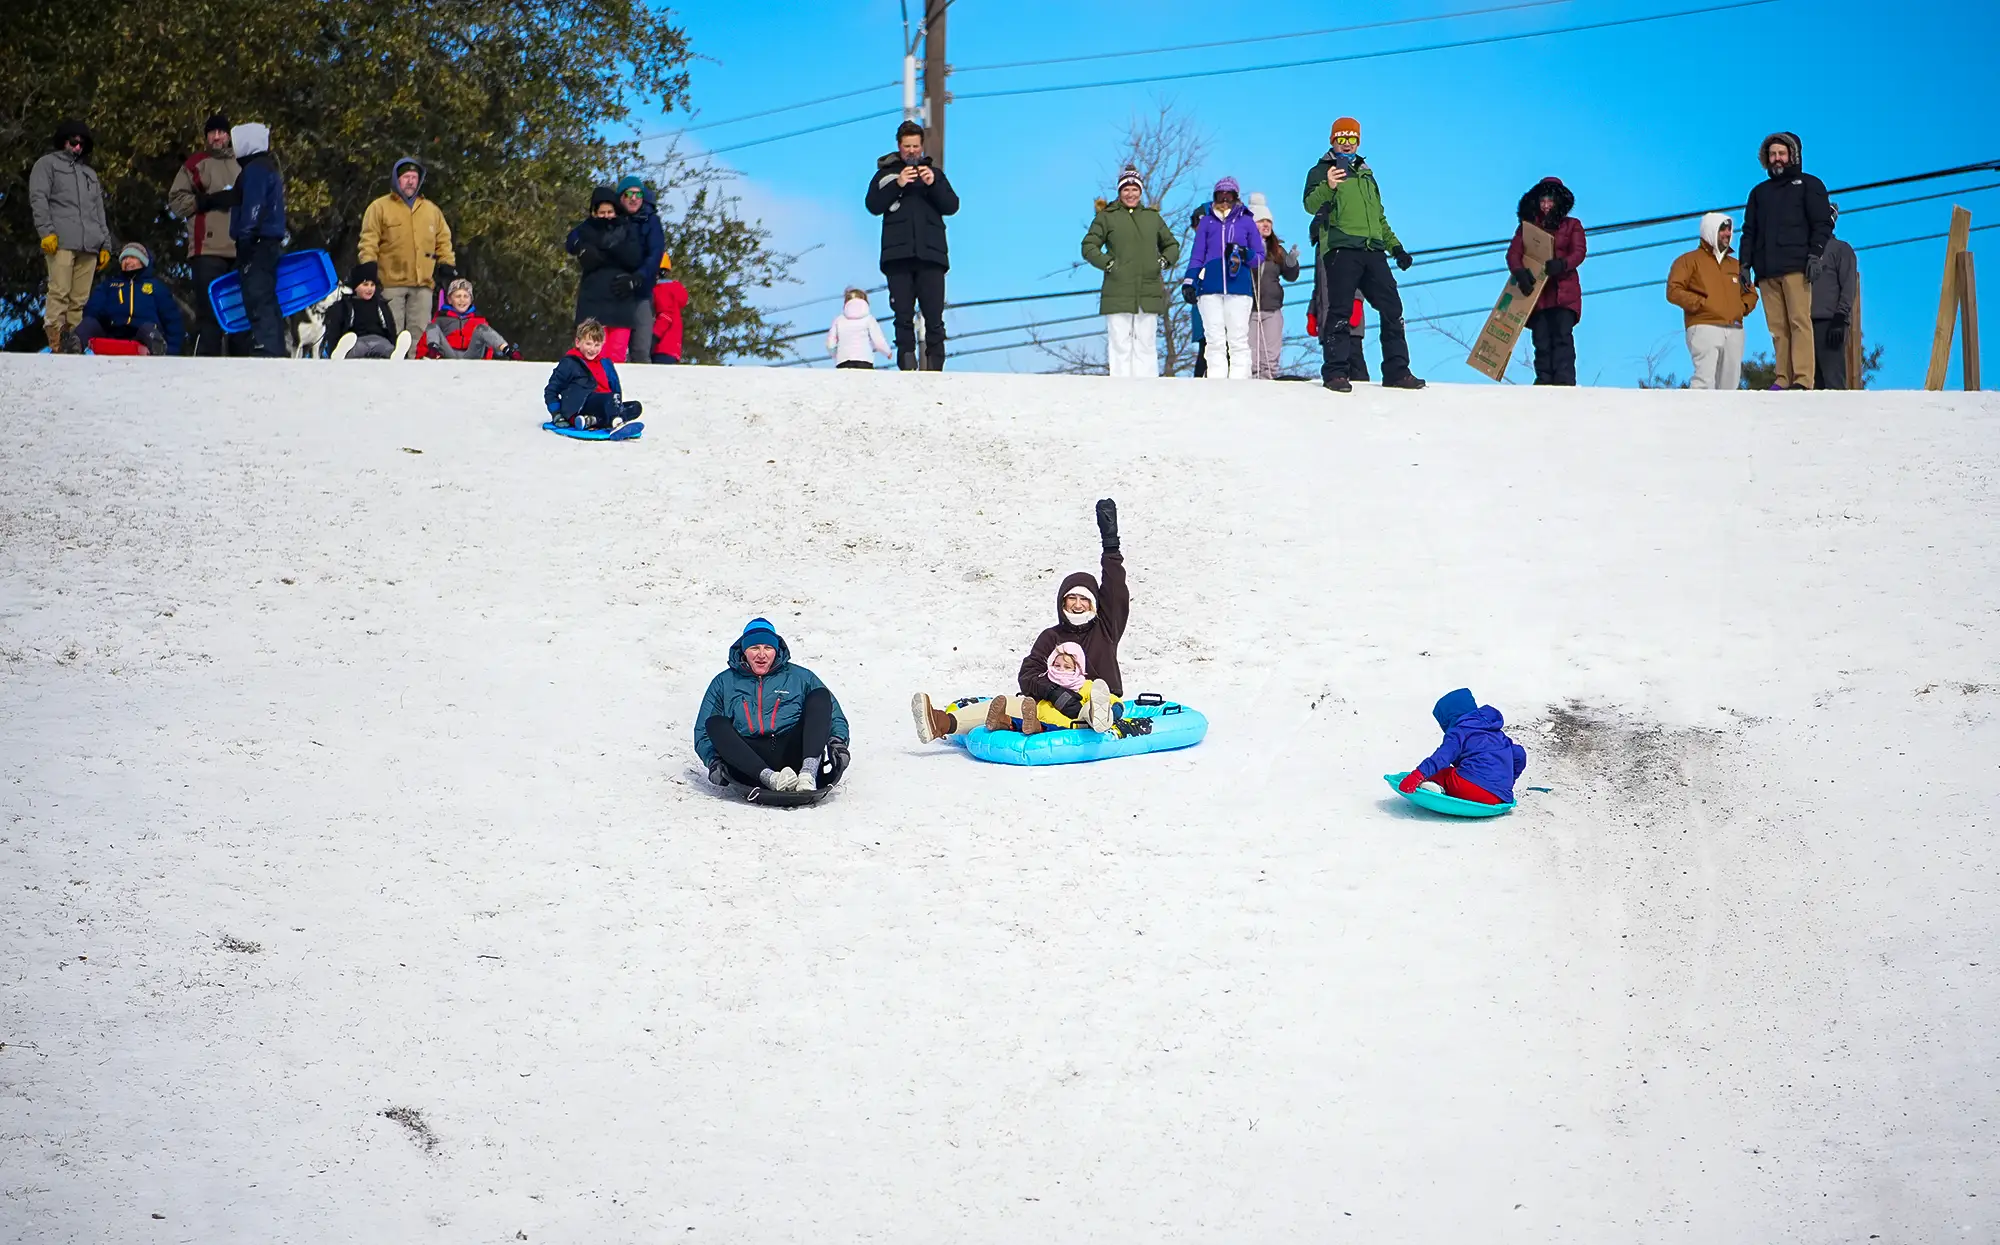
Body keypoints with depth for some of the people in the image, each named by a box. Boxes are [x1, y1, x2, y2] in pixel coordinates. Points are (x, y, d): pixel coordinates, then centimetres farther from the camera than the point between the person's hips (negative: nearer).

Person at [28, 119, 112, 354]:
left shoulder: (90, 173, 31)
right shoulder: (47, 164, 15)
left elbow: (99, 212, 28)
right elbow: (38, 199, 2)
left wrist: (105, 245, 17)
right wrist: (46, 231, -11)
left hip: (89, 246, 5)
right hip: (61, 242, -5)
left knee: (80, 300, -3)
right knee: (59, 293, -15)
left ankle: (74, 342, -6)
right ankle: (57, 345, -19)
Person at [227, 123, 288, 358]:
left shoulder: (255, 170, -9)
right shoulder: (270, 169, 22)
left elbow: (253, 209, -18)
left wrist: (244, 240, -20)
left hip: (257, 247, -10)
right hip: (272, 245, 10)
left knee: (259, 305, -14)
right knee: (268, 305, 11)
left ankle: (265, 353, -20)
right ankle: (276, 355, 12)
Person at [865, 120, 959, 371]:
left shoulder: (934, 172, 18)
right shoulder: (886, 173, 15)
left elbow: (952, 206, 7)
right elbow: (873, 206, 1)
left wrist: (933, 185, -9)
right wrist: (897, 184, -11)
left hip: (931, 253, 0)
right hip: (898, 255, 0)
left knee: (934, 317, -8)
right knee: (903, 317, -5)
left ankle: (934, 366, -9)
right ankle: (907, 366, -8)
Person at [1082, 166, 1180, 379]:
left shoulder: (1153, 217, 16)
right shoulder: (1106, 217, 7)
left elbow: (1172, 245, 26)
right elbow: (1088, 247, 5)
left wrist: (1165, 261, 7)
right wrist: (1107, 263, -9)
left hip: (1148, 294, 3)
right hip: (1118, 294, -3)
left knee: (1146, 345, 2)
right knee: (1120, 345, -5)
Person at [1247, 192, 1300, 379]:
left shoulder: (1277, 249, 15)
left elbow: (1291, 276, 13)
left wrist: (1291, 263, -7)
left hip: (1272, 310, 5)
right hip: (1247, 308, -5)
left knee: (1271, 358, 1)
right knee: (1250, 359, -8)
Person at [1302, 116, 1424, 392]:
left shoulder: (1366, 174, 26)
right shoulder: (1321, 171, 8)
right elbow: (1311, 204, -11)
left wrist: (1395, 246, 24)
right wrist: (1328, 187, -30)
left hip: (1372, 250, 6)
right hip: (1341, 248, -6)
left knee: (1392, 308, 0)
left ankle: (1396, 371, 4)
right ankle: (1335, 372, -6)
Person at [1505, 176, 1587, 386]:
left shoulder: (1572, 225, 14)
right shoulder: (1527, 227, 17)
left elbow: (1579, 252, -1)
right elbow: (1513, 252, 4)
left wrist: (1562, 264, -24)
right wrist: (1519, 272, -18)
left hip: (1564, 292, -2)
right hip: (1536, 290, 2)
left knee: (1562, 336, -16)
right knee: (1541, 341, -4)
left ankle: (1565, 382, -25)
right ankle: (1544, 381, -6)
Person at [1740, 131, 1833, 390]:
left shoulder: (1809, 185, 12)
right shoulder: (1759, 192, 26)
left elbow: (1822, 223, 3)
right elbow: (1749, 231, 23)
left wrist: (1815, 254, -10)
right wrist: (1746, 264, 11)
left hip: (1797, 268, -5)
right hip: (1767, 271, 5)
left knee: (1799, 322, -13)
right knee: (1777, 328, -2)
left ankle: (1803, 380, -18)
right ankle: (1784, 380, -4)